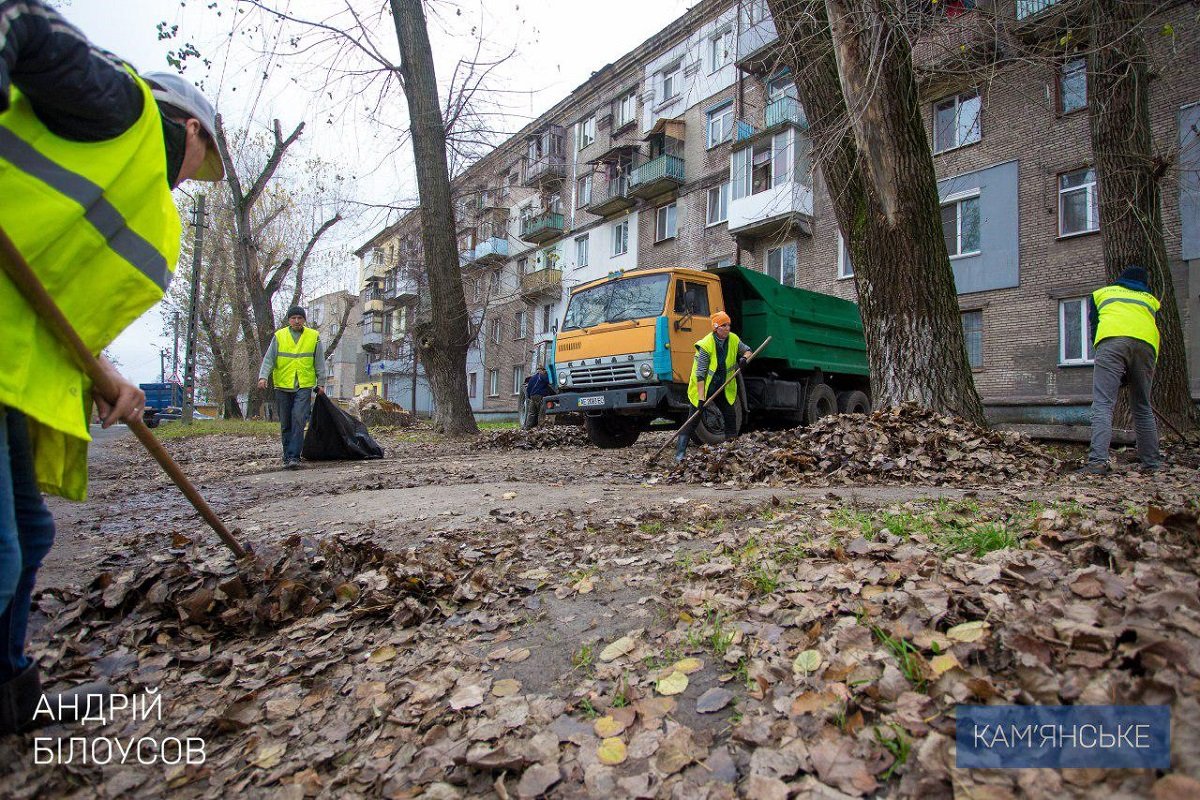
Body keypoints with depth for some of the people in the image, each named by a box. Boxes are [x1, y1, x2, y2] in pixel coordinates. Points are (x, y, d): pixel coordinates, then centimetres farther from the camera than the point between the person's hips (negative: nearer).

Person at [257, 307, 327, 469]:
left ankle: (293, 456, -12)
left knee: (299, 420, -14)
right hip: (282, 386, 2)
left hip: (304, 386, -2)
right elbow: (269, 358, 0)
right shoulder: (279, 336, 4)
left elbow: (319, 362, 9)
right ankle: (288, 456, 19)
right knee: (285, 424, 8)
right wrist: (263, 376, -14)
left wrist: (320, 383, 7)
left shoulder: (314, 336, 5)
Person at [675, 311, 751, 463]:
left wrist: (744, 358, -12)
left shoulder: (733, 340, -5)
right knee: (694, 420, -8)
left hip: (722, 389, 6)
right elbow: (700, 374, -22)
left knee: (731, 417, 5)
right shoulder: (706, 345, -21)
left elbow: (747, 350, 14)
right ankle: (680, 453, -5)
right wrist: (701, 398, -26)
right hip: (702, 388, -5)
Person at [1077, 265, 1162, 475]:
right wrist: (1129, 374, 30)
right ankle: (1151, 463, 18)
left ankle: (1098, 461, -25)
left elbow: (1094, 325, 25)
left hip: (1112, 340, -3)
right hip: (1146, 345, 3)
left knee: (1103, 404, -12)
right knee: (1143, 408, 15)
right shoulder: (1150, 299, 34)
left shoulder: (1102, 292, 30)